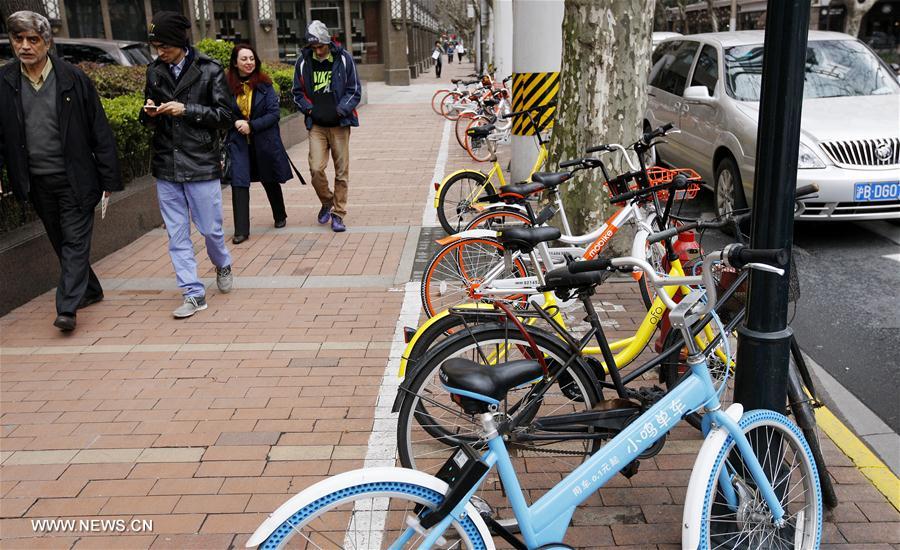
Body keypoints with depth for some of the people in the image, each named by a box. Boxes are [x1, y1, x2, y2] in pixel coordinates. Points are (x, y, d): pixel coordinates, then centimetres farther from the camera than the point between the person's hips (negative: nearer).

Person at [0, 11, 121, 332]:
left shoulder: (72, 78, -7)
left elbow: (99, 130, -5)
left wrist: (109, 178, -7)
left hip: (75, 178, -4)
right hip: (37, 182, 4)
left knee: (75, 240, -4)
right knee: (60, 242, 15)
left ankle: (67, 308, -2)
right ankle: (90, 291, 32)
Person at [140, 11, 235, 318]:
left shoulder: (210, 70, -5)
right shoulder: (154, 71, 8)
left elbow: (226, 117, -6)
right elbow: (149, 119, 17)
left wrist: (186, 109, -16)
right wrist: (149, 113, -7)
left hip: (201, 165, -4)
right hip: (166, 167, 4)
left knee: (210, 229, 5)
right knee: (177, 235, 5)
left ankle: (222, 265, 36)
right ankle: (194, 294, 14)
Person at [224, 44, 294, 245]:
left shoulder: (264, 84, -7)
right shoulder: (228, 85, -5)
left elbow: (274, 113, -10)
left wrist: (251, 126, -18)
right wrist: (236, 123, -17)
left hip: (265, 141, 0)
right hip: (238, 142, 0)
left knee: (270, 181, 18)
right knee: (239, 182, -12)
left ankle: (280, 216, 42)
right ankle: (241, 230, -7)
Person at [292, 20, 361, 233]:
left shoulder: (343, 59, -2)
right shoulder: (303, 62, 3)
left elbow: (354, 90, 1)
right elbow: (298, 92, 12)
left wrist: (341, 110, -11)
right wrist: (309, 109, -4)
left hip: (340, 124, -1)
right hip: (316, 125, 1)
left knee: (342, 171, 2)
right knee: (316, 169, -10)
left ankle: (338, 214, 14)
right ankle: (327, 202, 18)